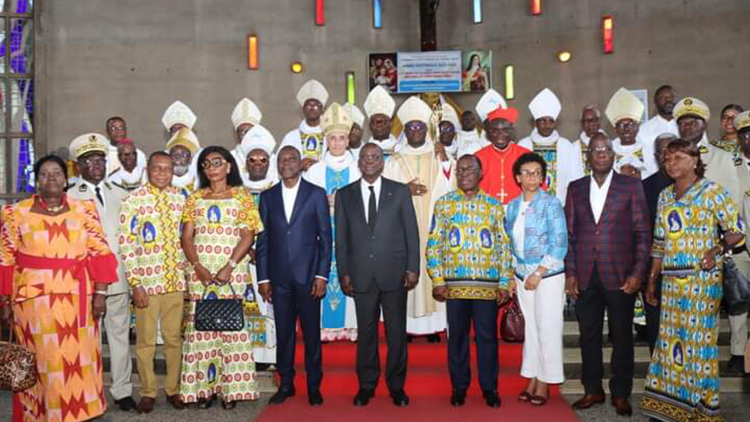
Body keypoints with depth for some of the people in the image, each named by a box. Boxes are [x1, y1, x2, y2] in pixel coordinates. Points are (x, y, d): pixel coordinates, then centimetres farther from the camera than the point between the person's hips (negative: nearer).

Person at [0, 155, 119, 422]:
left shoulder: (84, 210, 5)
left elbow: (99, 253, 1)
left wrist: (100, 293, -7)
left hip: (77, 299, 1)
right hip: (34, 299, -1)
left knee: (77, 357, 6)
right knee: (41, 359, 5)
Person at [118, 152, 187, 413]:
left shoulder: (180, 198, 5)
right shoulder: (134, 200, -7)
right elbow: (126, 245, -8)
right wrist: (135, 284, -11)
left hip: (176, 281, 3)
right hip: (146, 282, -3)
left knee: (174, 338, 12)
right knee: (146, 340, 9)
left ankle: (173, 389, 27)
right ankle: (148, 392, 25)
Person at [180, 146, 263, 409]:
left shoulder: (242, 195, 5)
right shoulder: (195, 198, 12)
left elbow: (248, 236, -3)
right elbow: (186, 237, 5)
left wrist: (229, 267, -14)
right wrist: (198, 267, -10)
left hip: (233, 272, -2)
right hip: (200, 273, 2)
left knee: (232, 327, -2)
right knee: (200, 328, 1)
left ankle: (231, 388, 6)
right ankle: (204, 388, 9)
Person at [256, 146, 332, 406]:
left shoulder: (316, 194, 1)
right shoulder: (267, 196, 9)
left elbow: (325, 237, -1)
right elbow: (263, 239, 7)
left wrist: (322, 275, -7)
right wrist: (263, 278, 3)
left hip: (308, 274, -2)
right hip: (279, 277, 2)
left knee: (312, 332, 5)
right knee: (283, 333, 9)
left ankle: (314, 385, 18)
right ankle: (286, 384, 21)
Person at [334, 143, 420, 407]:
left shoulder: (400, 192, 5)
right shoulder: (344, 195, 7)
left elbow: (411, 232, 3)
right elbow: (341, 238, 6)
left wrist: (413, 268, -3)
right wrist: (343, 273, 0)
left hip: (394, 272, -1)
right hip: (361, 274, 1)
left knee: (397, 332, 6)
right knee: (365, 332, 8)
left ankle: (396, 386, 20)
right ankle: (366, 385, 22)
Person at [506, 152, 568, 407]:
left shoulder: (550, 203, -9)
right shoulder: (513, 206, 7)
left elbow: (559, 244, -12)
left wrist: (538, 274, -15)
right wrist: (513, 275, 7)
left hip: (548, 275, -5)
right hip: (523, 276, 5)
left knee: (548, 329, 1)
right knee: (530, 329, 11)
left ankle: (545, 383, 13)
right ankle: (532, 379, 22)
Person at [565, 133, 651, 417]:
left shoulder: (631, 186, 2)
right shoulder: (575, 188, 9)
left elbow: (643, 232, -1)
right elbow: (569, 233, 7)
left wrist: (638, 273, -8)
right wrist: (570, 272, 1)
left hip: (620, 275, -2)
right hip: (585, 276, 2)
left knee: (621, 337, 7)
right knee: (588, 335, 10)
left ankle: (620, 394, 21)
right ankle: (593, 390, 24)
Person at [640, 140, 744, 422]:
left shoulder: (712, 192, -4)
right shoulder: (665, 196, 12)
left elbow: (736, 230, -5)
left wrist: (718, 249, -23)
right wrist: (652, 280, 14)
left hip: (702, 278, -5)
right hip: (671, 280, 5)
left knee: (699, 338, -1)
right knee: (670, 338, 8)